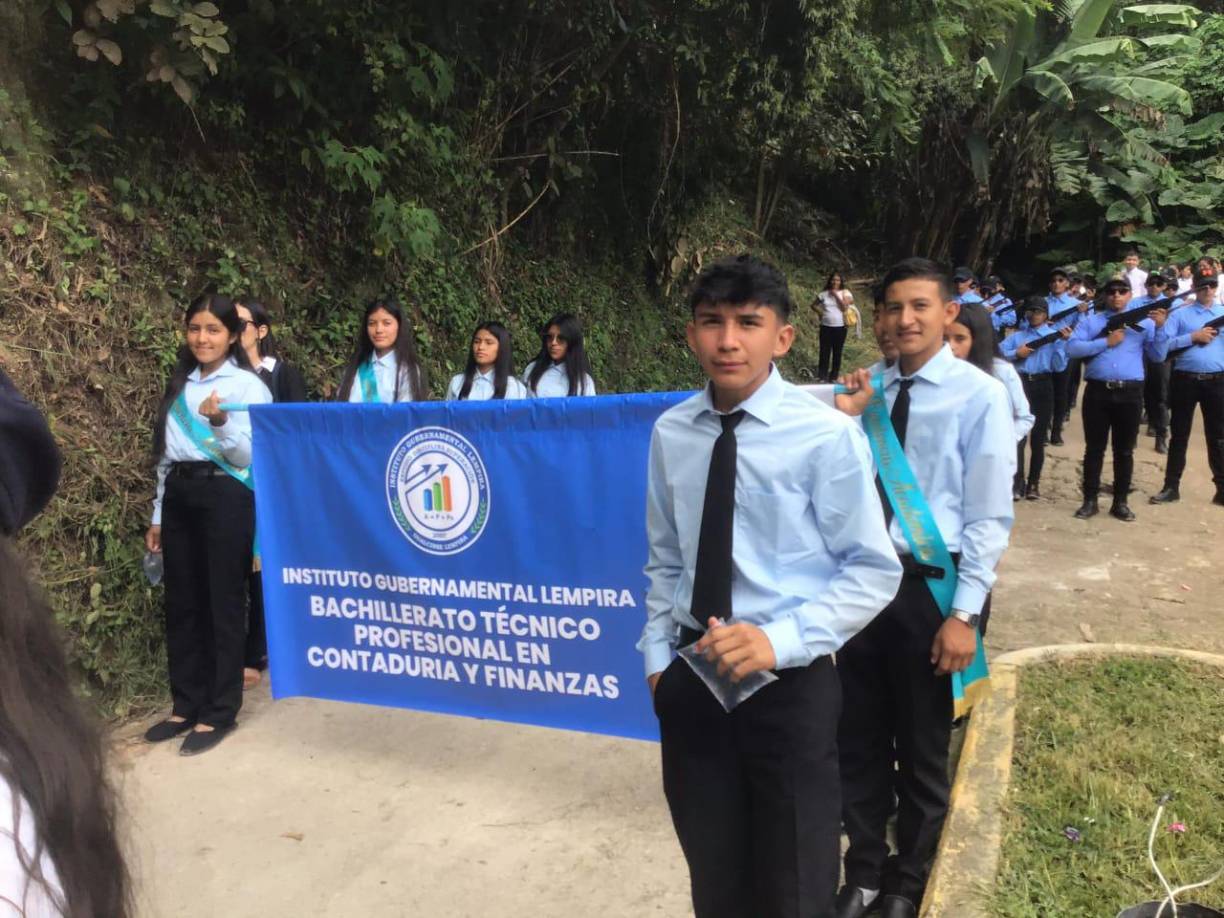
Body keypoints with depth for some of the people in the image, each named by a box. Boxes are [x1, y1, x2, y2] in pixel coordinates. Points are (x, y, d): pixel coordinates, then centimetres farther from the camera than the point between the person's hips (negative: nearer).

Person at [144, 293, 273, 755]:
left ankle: (219, 712, 12)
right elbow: (166, 454, 17)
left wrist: (220, 423, -29)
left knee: (224, 604, 2)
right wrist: (158, 515, 18)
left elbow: (246, 456, -11)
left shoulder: (247, 385, -5)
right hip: (179, 496, 6)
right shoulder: (180, 384, 13)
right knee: (181, 603, 11)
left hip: (225, 497, -6)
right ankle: (186, 704, 24)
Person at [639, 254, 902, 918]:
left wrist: (781, 639, -22)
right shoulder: (670, 434, -1)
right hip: (691, 677, 4)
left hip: (790, 681, -3)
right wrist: (658, 658, 4)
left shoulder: (826, 435, -14)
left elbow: (874, 570, -10)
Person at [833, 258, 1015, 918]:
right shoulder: (870, 388, 4)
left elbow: (989, 515, -10)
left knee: (922, 750, 14)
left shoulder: (980, 394, -10)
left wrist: (964, 612, -13)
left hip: (932, 585, -4)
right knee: (859, 741, 15)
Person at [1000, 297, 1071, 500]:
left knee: (1038, 437, 6)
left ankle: (1033, 483, 14)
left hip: (1043, 386, 0)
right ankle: (1018, 482, -3)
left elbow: (1059, 366, -3)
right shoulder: (1017, 336, 14)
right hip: (1020, 385, 0)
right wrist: (1016, 353, -9)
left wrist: (1062, 342, -11)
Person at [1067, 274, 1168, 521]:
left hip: (1130, 393, 1)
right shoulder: (1091, 321, 8)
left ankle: (1120, 502, 16)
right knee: (1094, 448, 4)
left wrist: (1160, 327, -10)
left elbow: (1158, 356, 3)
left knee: (1124, 450, 7)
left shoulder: (1143, 321, 10)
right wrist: (1106, 342, -11)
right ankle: (1090, 501, 12)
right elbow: (1072, 347, -7)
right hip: (1097, 391, -1)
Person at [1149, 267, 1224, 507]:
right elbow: (1162, 343, -8)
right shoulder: (1180, 314, 3)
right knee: (1179, 435, 6)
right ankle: (1171, 487, 13)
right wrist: (1193, 337, -14)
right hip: (1185, 379, -2)